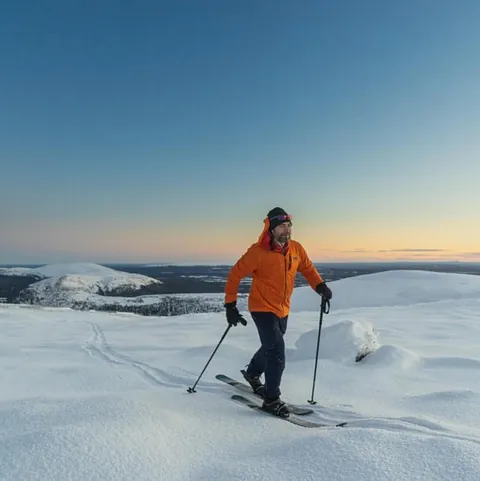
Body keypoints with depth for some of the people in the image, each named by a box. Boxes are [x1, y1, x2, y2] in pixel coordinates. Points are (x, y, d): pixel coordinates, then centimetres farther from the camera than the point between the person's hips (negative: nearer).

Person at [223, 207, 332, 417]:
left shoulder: (296, 248, -6)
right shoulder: (258, 251, -22)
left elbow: (307, 268, 11)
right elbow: (235, 274, -14)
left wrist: (320, 286, -7)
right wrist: (230, 305, -16)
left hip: (283, 310, 7)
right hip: (262, 308, -6)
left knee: (271, 347, 23)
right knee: (277, 353, -10)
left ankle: (252, 373, 51)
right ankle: (271, 399, 9)